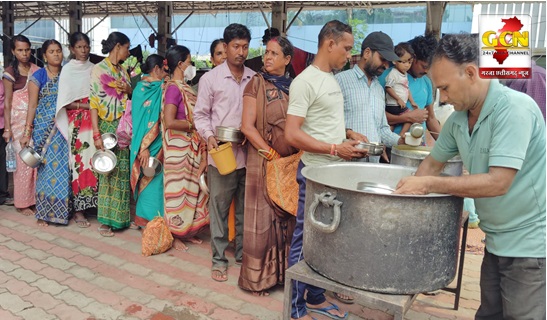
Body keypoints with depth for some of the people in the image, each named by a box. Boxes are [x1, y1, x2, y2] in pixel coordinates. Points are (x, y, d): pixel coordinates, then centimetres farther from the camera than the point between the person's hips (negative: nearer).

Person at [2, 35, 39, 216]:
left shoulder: (36, 70, 8)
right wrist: (7, 128, -6)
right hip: (20, 121, -3)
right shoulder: (10, 73, -3)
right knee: (24, 160, -2)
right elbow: (7, 103, -3)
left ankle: (35, 198, 15)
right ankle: (22, 203, 10)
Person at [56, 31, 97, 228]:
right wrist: (87, 105, -15)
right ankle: (78, 209, 2)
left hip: (94, 121, 4)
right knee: (79, 162, -4)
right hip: (77, 123, -3)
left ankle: (93, 202, 12)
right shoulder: (68, 70, 0)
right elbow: (66, 101, -6)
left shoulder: (93, 68, 10)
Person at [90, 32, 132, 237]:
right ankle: (105, 221, 5)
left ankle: (120, 216, 18)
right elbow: (94, 102, -12)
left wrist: (129, 89, -2)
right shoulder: (99, 69, -6)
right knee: (109, 172, -4)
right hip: (108, 127, -6)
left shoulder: (123, 70, 14)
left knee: (123, 172, 8)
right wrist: (96, 134, -19)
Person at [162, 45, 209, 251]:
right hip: (178, 148, -9)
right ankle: (174, 235, 14)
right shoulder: (173, 88, -15)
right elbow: (170, 122, -23)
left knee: (191, 188, 13)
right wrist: (192, 125, -13)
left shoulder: (184, 87, 10)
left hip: (192, 147, 9)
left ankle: (187, 231, 25)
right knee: (178, 189, 1)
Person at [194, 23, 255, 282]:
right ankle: (219, 259, 16)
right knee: (219, 208, 4)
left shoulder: (254, 79, 8)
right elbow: (200, 114, 1)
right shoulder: (210, 79, 0)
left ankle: (243, 253, 28)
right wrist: (209, 136, -14)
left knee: (246, 208, 12)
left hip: (249, 153, 3)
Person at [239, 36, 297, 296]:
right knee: (263, 218, 3)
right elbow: (247, 126, -11)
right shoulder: (257, 83, -3)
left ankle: (283, 270, 25)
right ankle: (258, 276, 17)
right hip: (263, 161, -4)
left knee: (287, 217, 10)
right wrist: (273, 155, -14)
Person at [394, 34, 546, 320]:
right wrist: (411, 190, -1)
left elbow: (498, 183, -27)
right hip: (497, 241, 7)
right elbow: (433, 163, 14)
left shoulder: (514, 109, -22)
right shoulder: (457, 119, 1)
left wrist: (429, 185, -25)